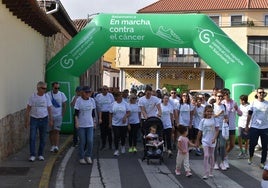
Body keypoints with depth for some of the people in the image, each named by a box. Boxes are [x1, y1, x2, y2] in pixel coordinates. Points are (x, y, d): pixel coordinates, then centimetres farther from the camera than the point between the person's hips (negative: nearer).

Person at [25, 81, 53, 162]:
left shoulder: (46, 96, 1)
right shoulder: (32, 96, -5)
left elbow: (49, 109, 6)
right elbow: (28, 109, -1)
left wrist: (51, 120, 4)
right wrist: (26, 121, -3)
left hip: (44, 119, 2)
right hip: (34, 119, -1)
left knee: (43, 138, 6)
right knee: (32, 138, -5)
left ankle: (40, 155, 17)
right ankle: (32, 155, 3)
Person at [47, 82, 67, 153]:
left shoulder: (62, 94, 2)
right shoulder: (48, 95, -2)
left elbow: (64, 106, 7)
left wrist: (62, 115, 1)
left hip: (58, 116, -1)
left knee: (56, 131, -9)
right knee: (51, 131, 6)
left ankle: (56, 146, -13)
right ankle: (52, 146, 16)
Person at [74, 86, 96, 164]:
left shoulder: (92, 100, 4)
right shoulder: (78, 100, -7)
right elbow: (76, 113, -7)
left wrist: (94, 122, 13)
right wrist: (76, 122, -17)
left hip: (90, 124, 3)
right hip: (81, 125, -3)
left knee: (90, 141, -4)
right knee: (82, 142, 3)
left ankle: (88, 156, 15)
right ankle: (81, 158, 18)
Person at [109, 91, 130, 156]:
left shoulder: (125, 104, 0)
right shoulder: (113, 104, 3)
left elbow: (128, 112, -2)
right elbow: (110, 114, 6)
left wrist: (125, 117, -21)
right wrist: (110, 123, 3)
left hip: (124, 124, 0)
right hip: (115, 124, 0)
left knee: (123, 136, 9)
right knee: (116, 137, -4)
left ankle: (123, 146, 36)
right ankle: (116, 150, 5)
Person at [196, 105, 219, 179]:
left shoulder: (214, 119, -3)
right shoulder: (203, 120, -3)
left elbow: (217, 130, -6)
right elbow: (200, 132, 4)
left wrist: (214, 138, -18)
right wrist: (197, 141, 9)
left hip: (212, 140, 1)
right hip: (205, 140, -1)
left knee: (211, 156, 12)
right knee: (206, 156, -12)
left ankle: (210, 172, 25)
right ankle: (206, 173, -8)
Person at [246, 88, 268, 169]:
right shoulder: (253, 103, 1)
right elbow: (249, 115, 4)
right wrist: (247, 126, 4)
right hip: (254, 127, 0)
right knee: (252, 144, 6)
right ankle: (250, 157, 32)